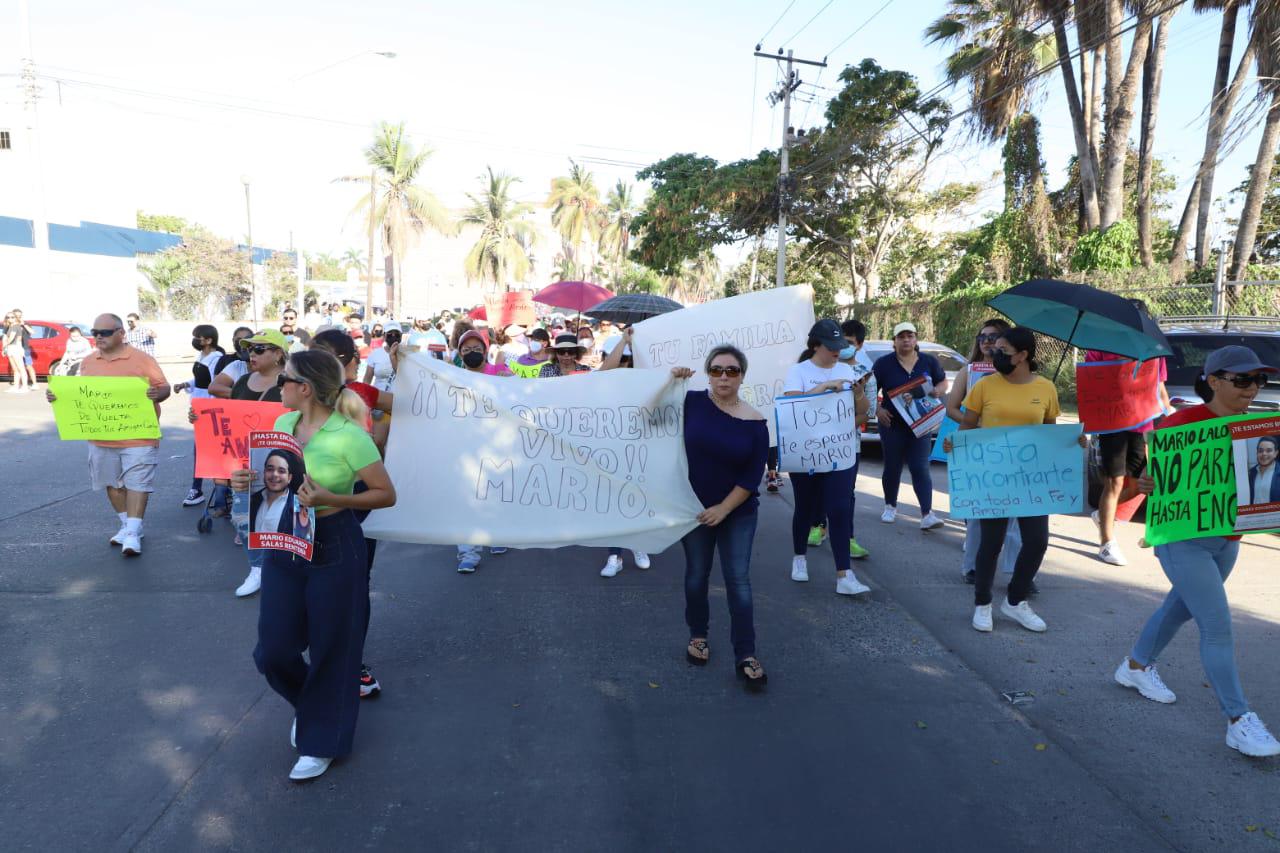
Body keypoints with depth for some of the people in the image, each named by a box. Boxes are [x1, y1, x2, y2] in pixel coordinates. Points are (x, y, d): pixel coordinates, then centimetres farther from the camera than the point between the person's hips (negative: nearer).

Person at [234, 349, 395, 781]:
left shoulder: (349, 436, -17)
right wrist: (250, 480, -4)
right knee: (273, 649, 9)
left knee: (330, 647, 7)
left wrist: (330, 499, -23)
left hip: (334, 547, -6)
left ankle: (322, 740, 29)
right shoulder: (282, 424, 3)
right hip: (284, 544, 6)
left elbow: (386, 495, -12)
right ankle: (307, 703, 42)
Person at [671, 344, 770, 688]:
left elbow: (752, 477, -9)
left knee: (738, 580, 1)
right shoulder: (691, 402, -8)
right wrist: (669, 381, -18)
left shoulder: (755, 423, -9)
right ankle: (697, 635, 35)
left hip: (738, 512, -1)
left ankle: (745, 656, 9)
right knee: (696, 575, 13)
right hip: (694, 507, 1)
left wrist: (723, 509, -13)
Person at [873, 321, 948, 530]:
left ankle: (927, 514, -9)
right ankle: (890, 507, 28)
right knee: (892, 467, 10)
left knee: (921, 468, -5)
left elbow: (943, 383, 13)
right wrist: (877, 409, -12)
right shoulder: (883, 363, -1)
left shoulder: (929, 361, 4)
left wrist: (938, 391, -9)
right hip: (892, 424, 0)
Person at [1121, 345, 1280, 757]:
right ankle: (1238, 720, 1)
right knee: (1217, 626, -7)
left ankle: (1136, 666, 40)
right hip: (1183, 537, -7)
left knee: (1181, 606, 20)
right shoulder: (1182, 423, -15)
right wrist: (1145, 483, -31)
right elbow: (1154, 471, -10)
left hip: (1227, 538, 7)